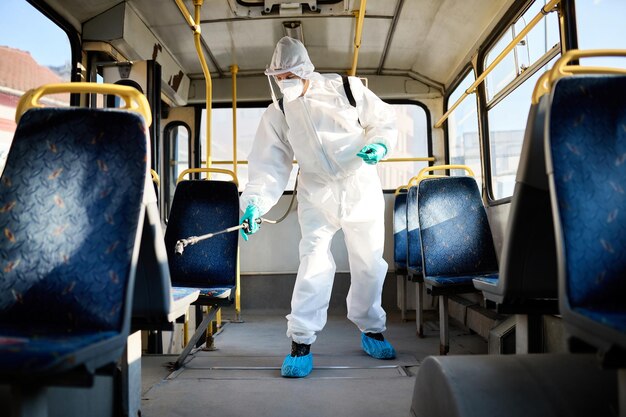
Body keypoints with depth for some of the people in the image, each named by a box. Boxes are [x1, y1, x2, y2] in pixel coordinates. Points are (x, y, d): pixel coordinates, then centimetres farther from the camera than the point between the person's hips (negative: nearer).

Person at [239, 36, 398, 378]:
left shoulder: (347, 89, -5)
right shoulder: (277, 113, -2)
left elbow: (384, 121, 5)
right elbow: (270, 165, -8)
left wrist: (379, 145, -17)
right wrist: (255, 203, -23)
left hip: (362, 189, 1)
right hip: (317, 194, 0)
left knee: (369, 265, 6)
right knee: (314, 263, -15)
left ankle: (371, 330, 29)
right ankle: (301, 342, -1)